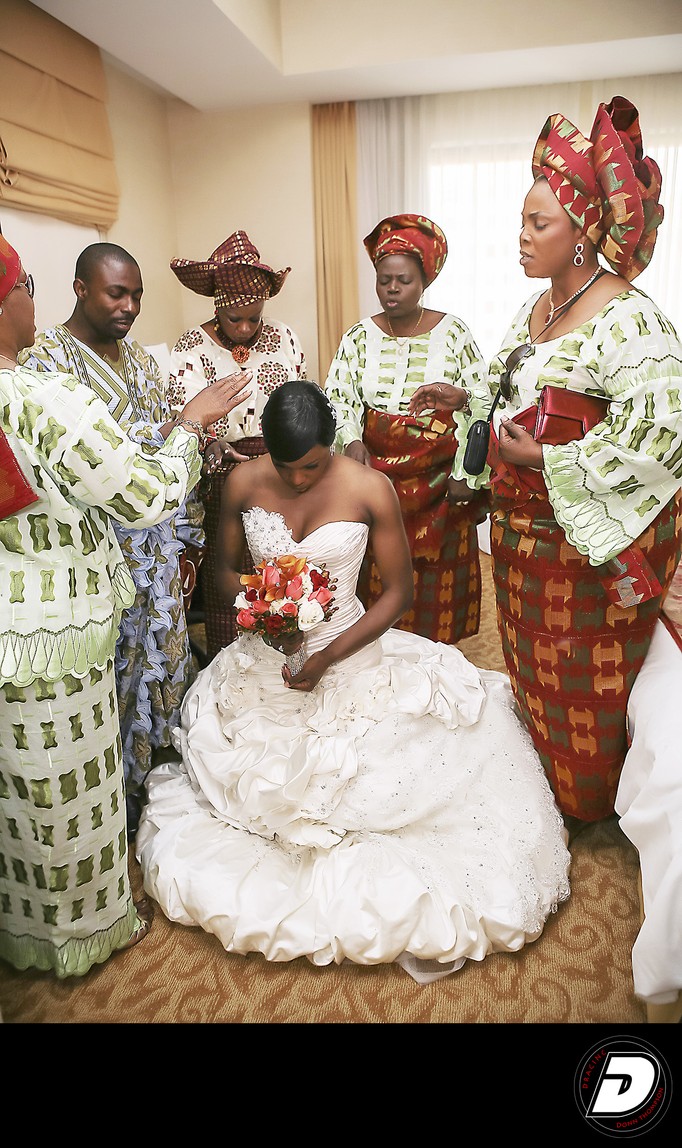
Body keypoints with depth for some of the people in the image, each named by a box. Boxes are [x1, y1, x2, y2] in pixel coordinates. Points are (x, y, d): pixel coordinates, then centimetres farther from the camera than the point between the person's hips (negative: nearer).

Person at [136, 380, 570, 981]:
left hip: (349, 655, -1)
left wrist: (331, 656, -17)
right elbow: (226, 569, 7)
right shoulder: (243, 484, -5)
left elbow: (400, 590, -7)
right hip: (264, 661, 2)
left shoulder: (371, 489, -12)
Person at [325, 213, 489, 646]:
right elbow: (338, 399, -3)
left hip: (437, 479, -1)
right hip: (376, 476, 2)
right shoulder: (359, 337, 5)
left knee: (435, 584, 5)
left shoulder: (454, 333, 0)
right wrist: (352, 442, -20)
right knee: (379, 578, 5)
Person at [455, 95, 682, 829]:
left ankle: (579, 804, 37)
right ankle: (535, 777, 46)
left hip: (584, 536, -8)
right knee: (531, 663, 22)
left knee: (580, 679, 11)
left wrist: (544, 459, -23)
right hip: (523, 525, 8)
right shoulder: (537, 306, 7)